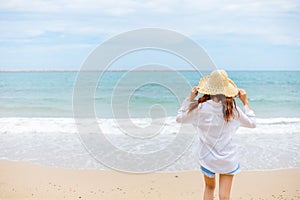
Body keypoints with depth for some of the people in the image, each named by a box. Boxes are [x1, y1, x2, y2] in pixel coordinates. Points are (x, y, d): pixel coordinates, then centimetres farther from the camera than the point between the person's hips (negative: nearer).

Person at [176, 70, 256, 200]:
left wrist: (190, 98, 0)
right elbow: (252, 123, 3)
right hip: (228, 160, 0)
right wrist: (245, 102, 7)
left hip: (207, 158, 1)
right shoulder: (233, 110, -14)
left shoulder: (201, 108, -17)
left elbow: (179, 118, -2)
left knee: (209, 187, 26)